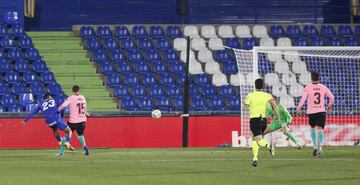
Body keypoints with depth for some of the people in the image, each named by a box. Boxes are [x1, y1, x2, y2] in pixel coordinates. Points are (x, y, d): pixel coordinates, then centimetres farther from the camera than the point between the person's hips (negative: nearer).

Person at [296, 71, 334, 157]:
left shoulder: (308, 88, -4)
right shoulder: (323, 87, 3)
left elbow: (303, 99, -13)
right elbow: (331, 97, 7)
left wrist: (298, 108, -7)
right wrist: (330, 105, 24)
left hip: (311, 112, 0)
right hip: (321, 111, 0)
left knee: (313, 128, 22)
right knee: (320, 130, -5)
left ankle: (315, 147, 17)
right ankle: (320, 148, -23)